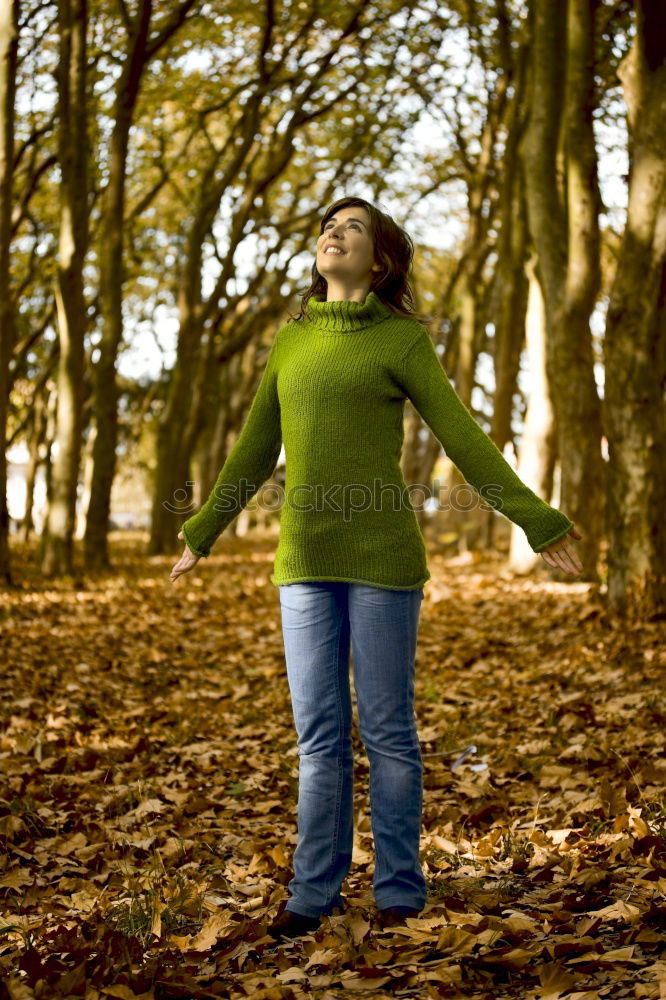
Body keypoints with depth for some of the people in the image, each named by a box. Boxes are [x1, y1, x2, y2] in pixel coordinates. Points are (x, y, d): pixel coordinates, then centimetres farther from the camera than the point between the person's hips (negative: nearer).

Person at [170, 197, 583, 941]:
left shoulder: (403, 341, -1)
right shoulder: (289, 341, 13)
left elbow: (465, 442, -2)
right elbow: (256, 450, 21)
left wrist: (538, 523, -7)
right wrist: (203, 533, 27)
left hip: (381, 556, -4)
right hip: (307, 560, 4)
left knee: (386, 729, 1)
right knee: (318, 732, 6)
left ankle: (398, 890, 15)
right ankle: (316, 888, 18)